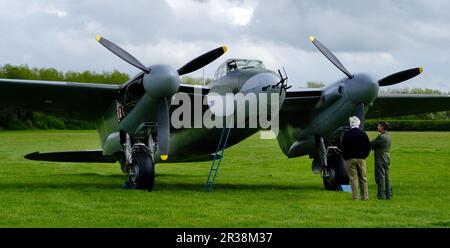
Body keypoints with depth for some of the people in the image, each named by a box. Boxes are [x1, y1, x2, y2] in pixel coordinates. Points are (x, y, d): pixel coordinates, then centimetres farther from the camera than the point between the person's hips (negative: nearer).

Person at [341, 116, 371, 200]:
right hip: (361, 159, 3)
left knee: (353, 178, 1)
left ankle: (355, 196, -2)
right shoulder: (363, 134, 0)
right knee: (363, 178, 10)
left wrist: (345, 157, 8)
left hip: (350, 159, -3)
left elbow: (343, 147, -6)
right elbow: (368, 147, 3)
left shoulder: (347, 134, -8)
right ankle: (365, 196, 10)